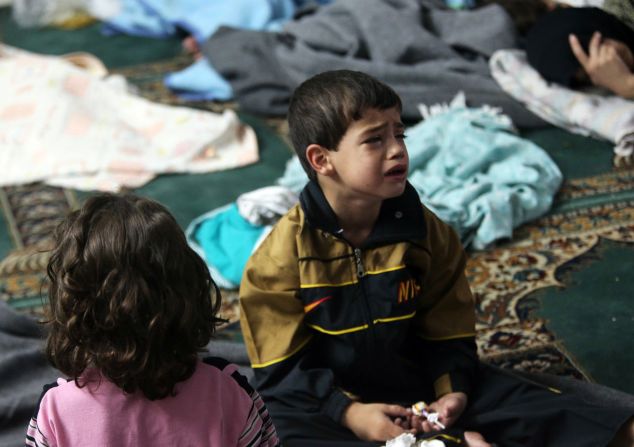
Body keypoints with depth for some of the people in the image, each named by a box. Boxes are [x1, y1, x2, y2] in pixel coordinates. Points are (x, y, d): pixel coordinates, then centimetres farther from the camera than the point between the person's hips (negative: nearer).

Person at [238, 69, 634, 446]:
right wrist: (348, 412, -24)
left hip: (415, 385, 4)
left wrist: (451, 389, -12)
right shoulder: (283, 253, -13)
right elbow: (282, 368, -11)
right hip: (326, 402, -3)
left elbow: (448, 331, 7)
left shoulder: (424, 231, -1)